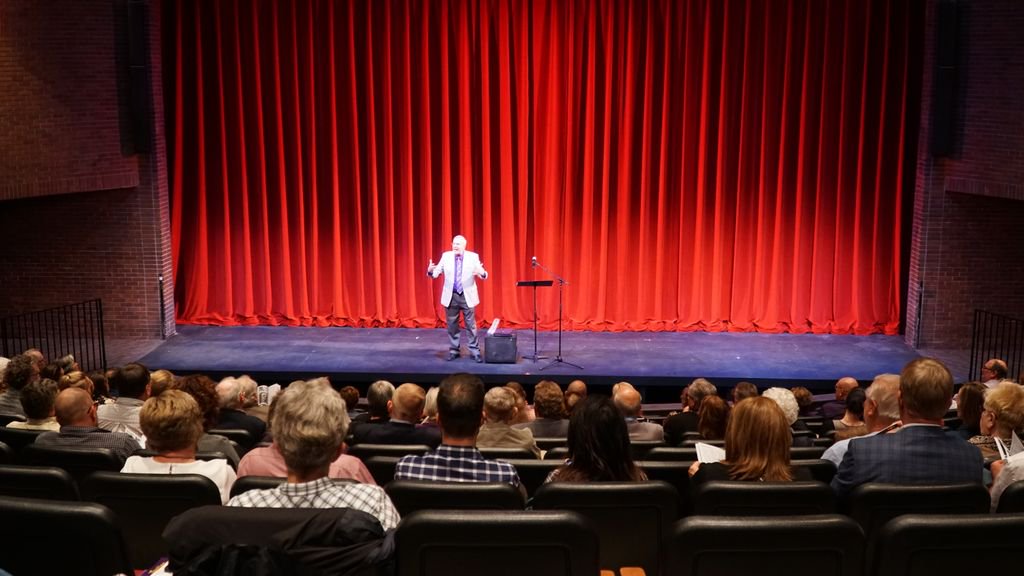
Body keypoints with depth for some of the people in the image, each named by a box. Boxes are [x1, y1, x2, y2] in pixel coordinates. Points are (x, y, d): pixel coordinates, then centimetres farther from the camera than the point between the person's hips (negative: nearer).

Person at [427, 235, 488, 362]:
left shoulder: (473, 257, -4)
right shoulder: (446, 256, 1)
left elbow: (484, 275, -8)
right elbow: (436, 273, 0)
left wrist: (482, 273, -32)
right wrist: (430, 270, -23)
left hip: (467, 296, -2)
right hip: (451, 296, 2)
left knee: (471, 325, 2)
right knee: (452, 325, 9)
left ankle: (475, 352, 8)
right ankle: (453, 351, 20)